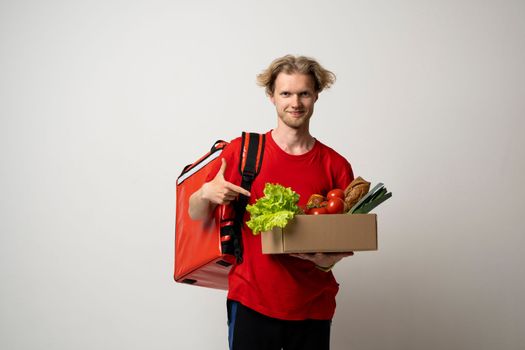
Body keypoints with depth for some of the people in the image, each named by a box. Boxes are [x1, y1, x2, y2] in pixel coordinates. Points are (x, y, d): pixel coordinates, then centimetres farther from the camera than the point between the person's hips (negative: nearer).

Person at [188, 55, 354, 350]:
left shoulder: (336, 166, 0)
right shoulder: (242, 151, -3)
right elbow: (197, 214, 4)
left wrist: (329, 260, -13)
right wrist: (206, 194, -18)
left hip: (313, 306, 2)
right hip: (251, 300, -1)